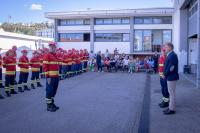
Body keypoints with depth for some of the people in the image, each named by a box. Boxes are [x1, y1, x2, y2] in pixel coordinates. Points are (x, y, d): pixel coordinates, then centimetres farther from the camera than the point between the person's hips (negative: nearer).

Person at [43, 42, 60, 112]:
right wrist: (47, 76, -18)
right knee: (49, 91, -1)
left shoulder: (55, 55, 16)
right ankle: (49, 106, 8)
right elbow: (45, 66, -14)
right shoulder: (47, 55, -8)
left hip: (56, 76, 8)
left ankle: (52, 103, 26)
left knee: (54, 91, 15)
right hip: (50, 77, -8)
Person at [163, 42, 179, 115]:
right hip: (169, 77, 10)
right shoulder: (170, 55, 13)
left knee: (172, 93, -2)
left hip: (171, 77, -10)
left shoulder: (173, 55, -17)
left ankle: (172, 109, 6)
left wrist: (165, 74, -13)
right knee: (171, 93, 15)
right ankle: (170, 107, 24)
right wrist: (165, 74, 8)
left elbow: (171, 67, -23)